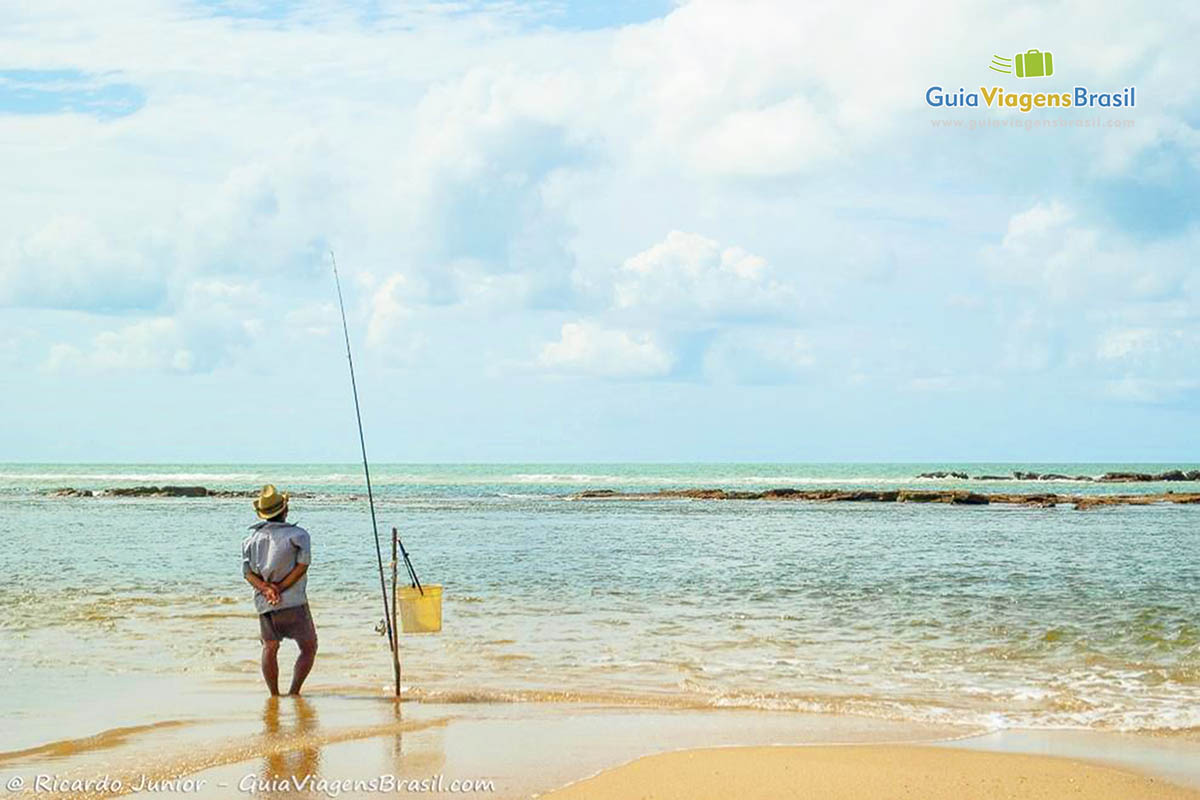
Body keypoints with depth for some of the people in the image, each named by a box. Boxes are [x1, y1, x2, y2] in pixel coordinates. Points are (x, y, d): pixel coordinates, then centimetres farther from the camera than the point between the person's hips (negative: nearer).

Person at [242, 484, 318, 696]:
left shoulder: (251, 538, 7)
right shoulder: (298, 535, -5)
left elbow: (247, 571, 0)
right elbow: (302, 565, -13)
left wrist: (266, 589, -10)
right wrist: (281, 588, -12)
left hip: (263, 603, 4)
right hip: (293, 602, -4)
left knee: (270, 648, 18)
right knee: (309, 647, 7)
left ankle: (274, 695, 15)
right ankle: (294, 692, -5)